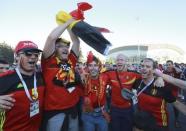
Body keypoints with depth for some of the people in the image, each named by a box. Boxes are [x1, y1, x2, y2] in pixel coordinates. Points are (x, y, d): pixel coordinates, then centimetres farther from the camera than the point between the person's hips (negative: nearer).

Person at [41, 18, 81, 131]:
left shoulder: (71, 60, 7)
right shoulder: (49, 60, -5)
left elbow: (76, 41, 12)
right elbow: (52, 37, -16)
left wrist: (71, 25, 10)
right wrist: (67, 22, -6)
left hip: (73, 108, 6)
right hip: (54, 110, -5)